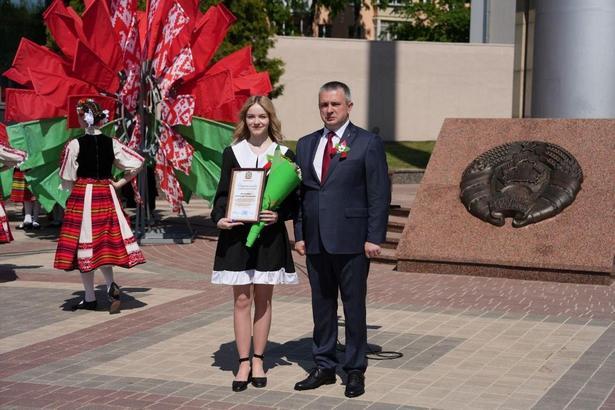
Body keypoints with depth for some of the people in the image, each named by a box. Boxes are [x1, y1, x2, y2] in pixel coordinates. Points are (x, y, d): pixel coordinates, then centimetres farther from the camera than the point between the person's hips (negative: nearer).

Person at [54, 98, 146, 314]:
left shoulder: (75, 145, -10)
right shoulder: (111, 143, 1)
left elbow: (67, 180, -6)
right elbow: (137, 163, 3)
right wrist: (120, 183, 8)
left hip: (81, 197, -4)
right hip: (106, 196, 4)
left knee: (86, 245, 4)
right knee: (105, 242, 13)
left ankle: (90, 298, 8)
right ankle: (111, 284, -10)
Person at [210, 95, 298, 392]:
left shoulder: (284, 154, 4)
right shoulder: (232, 153, 5)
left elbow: (292, 198, 4)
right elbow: (222, 192, 5)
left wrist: (279, 215, -14)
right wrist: (219, 218, -13)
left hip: (270, 234, 0)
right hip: (236, 233, 0)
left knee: (263, 300, 7)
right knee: (241, 300, 2)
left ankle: (258, 361, 17)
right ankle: (243, 363, 9)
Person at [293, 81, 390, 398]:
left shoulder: (368, 143, -3)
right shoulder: (305, 145, 12)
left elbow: (380, 194, -5)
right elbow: (300, 192, 14)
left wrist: (374, 238, -11)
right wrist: (299, 234, 7)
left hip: (351, 240, -4)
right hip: (316, 241, 5)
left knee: (354, 306, 3)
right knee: (322, 305, 11)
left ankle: (355, 371, 13)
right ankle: (324, 367, 21)